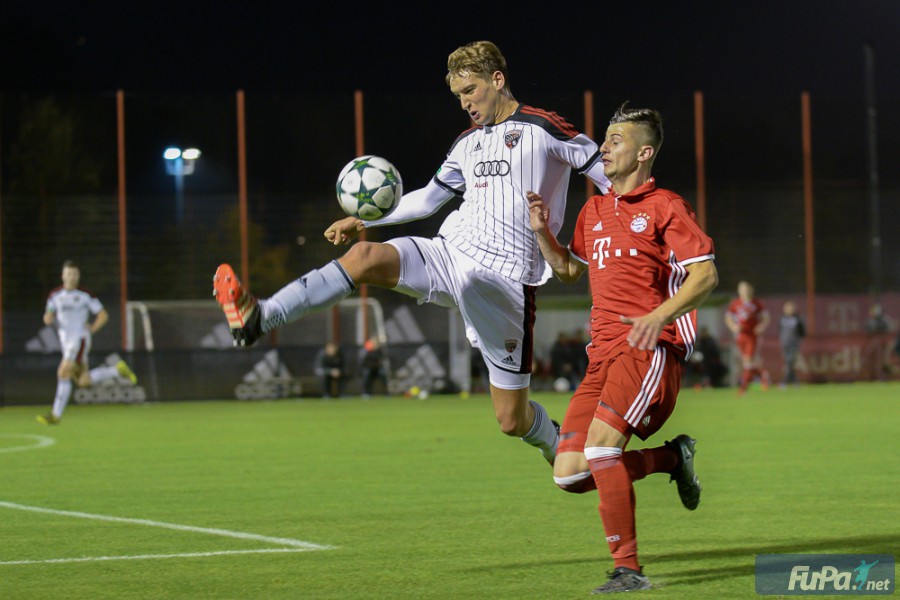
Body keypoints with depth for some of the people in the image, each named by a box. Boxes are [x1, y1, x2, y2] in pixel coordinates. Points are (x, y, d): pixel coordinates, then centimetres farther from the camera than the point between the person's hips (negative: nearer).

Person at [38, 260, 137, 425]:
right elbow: (48, 318, 10)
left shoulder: (85, 295, -2)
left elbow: (103, 315, 3)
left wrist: (92, 328, -10)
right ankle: (118, 370, 26)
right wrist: (49, 318, -13)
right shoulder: (55, 295, 9)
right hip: (65, 341, 6)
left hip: (80, 339, -6)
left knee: (63, 374, -18)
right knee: (83, 382, 6)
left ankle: (56, 414, -15)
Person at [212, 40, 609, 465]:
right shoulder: (467, 143, 17)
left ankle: (556, 447, 34)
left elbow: (609, 174, 0)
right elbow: (429, 198, 28)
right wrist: (363, 220, 20)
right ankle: (258, 318, -33)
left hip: (504, 281, -6)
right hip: (449, 254, 6)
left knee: (511, 421, -1)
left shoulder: (544, 129, -4)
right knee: (364, 256, -23)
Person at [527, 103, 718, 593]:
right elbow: (570, 270, 33)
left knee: (600, 440, -27)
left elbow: (706, 274, -9)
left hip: (650, 351, -7)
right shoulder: (593, 211, 20)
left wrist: (659, 315, -23)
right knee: (569, 474, -6)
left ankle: (628, 569, -20)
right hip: (602, 356, 7)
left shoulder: (665, 206, -1)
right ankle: (671, 458, 16)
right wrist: (543, 233, 14)